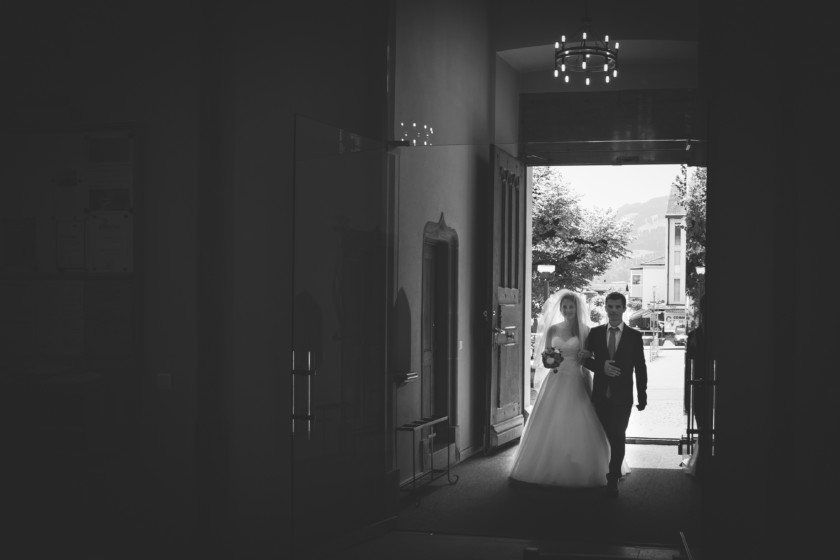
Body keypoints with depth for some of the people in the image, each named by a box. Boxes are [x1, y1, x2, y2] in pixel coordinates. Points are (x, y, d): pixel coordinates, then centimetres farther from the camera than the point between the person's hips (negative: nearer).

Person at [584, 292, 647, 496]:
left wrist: (642, 396, -2)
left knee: (617, 437, -6)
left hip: (622, 396, -2)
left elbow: (640, 368, 2)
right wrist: (601, 366, -13)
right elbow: (586, 359, 7)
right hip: (600, 394, 2)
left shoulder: (634, 336, 1)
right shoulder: (595, 333, 5)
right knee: (603, 436, 9)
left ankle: (613, 480, 3)